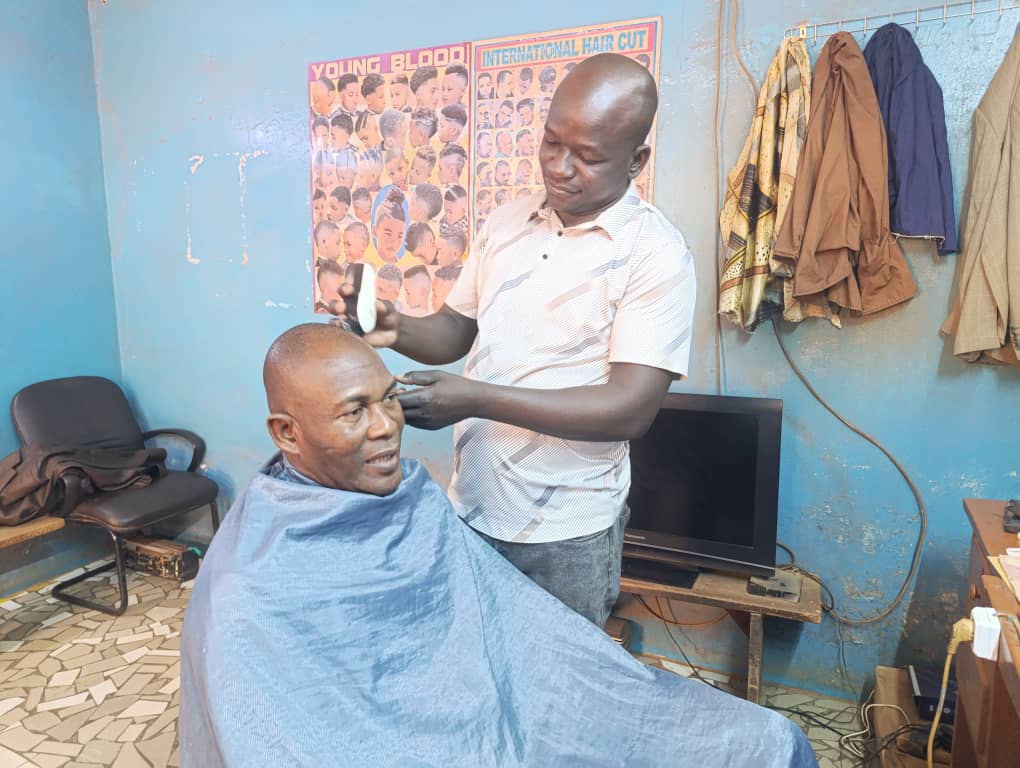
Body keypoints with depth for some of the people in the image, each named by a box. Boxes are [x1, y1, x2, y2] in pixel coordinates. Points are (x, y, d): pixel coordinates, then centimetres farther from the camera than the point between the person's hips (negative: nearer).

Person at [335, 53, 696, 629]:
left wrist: (478, 399, -27)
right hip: (470, 506, 5)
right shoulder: (507, 221, 4)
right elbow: (457, 331, 10)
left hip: (568, 532, -5)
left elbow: (631, 408, -22)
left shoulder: (656, 253, -15)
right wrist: (399, 330, -12)